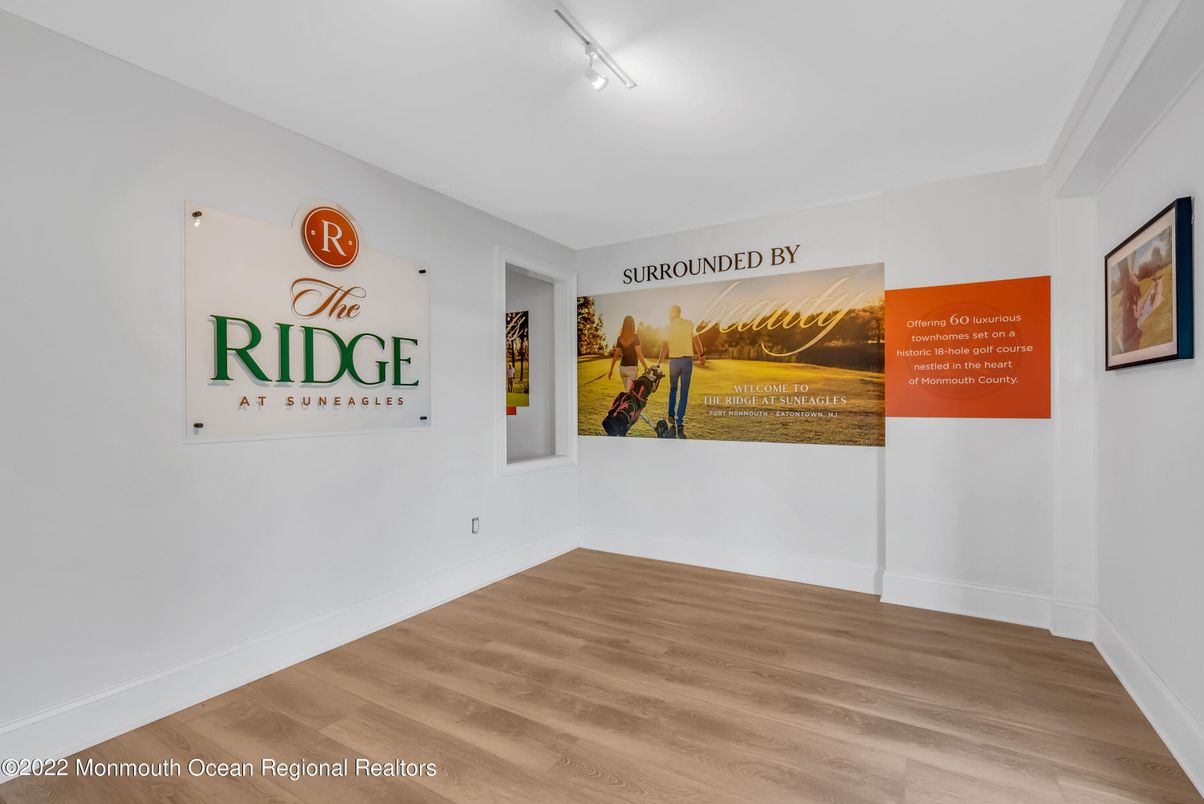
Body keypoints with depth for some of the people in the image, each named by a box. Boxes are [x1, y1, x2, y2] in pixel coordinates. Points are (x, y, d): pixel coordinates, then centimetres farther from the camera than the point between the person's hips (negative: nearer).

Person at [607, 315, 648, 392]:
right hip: (632, 368, -5)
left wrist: (611, 370, 13)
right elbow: (639, 354, -12)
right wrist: (646, 368, -10)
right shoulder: (635, 337, -7)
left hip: (622, 368, 5)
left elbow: (615, 355, 6)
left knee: (627, 391, 16)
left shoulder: (620, 338, 6)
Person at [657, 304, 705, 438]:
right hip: (687, 360, -1)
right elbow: (696, 340, -4)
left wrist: (659, 362, -12)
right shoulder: (689, 323, 1)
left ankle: (671, 416, 14)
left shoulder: (668, 327, 1)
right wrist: (701, 355, 3)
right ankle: (679, 424, 0)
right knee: (684, 392, 2)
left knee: (673, 389, 22)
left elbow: (665, 346, -8)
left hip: (673, 361, 1)